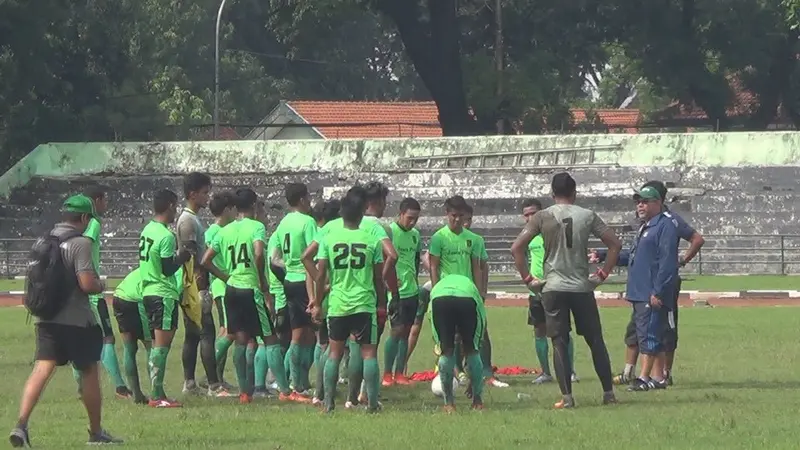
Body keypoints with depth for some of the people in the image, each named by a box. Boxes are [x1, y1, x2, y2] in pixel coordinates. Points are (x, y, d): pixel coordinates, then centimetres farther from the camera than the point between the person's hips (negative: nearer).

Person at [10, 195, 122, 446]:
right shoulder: (80, 243, -13)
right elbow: (87, 283, -20)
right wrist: (100, 286, 0)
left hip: (46, 319, 5)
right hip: (76, 320, -5)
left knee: (42, 369, -3)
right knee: (89, 371, 11)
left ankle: (21, 424, -22)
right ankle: (96, 432, 21)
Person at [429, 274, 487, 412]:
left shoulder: (439, 284, 46)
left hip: (439, 299, 0)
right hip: (468, 299, 0)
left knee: (446, 352, 19)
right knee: (471, 351, 22)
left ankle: (449, 402, 21)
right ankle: (477, 401, 28)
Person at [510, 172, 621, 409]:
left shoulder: (543, 217, -1)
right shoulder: (587, 216, 2)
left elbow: (516, 247, -6)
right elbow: (615, 244, 1)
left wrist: (527, 279, 1)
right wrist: (602, 274, 8)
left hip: (553, 288, -1)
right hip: (582, 287, 1)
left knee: (560, 343, 2)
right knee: (595, 340, 11)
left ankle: (566, 397, -6)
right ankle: (608, 392, 13)